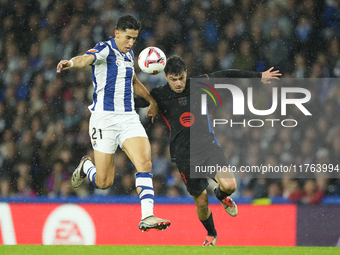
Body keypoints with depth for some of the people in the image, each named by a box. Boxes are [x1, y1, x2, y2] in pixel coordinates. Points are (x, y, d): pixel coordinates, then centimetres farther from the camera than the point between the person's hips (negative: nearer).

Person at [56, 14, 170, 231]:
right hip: (105, 118, -6)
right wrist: (72, 62, -55)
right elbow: (87, 58, -33)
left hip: (129, 118, 6)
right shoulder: (105, 49, -9)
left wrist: (151, 100, 36)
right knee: (104, 182, -1)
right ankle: (86, 167, 34)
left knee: (144, 163, -16)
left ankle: (147, 217, -18)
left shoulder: (129, 55, 14)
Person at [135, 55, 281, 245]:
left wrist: (258, 76, 17)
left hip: (207, 144, 1)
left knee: (229, 185, -20)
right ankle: (211, 235, 31)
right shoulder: (159, 95, -4)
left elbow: (226, 75, 11)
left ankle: (221, 195, 19)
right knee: (201, 202, 1)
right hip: (184, 155, -1)